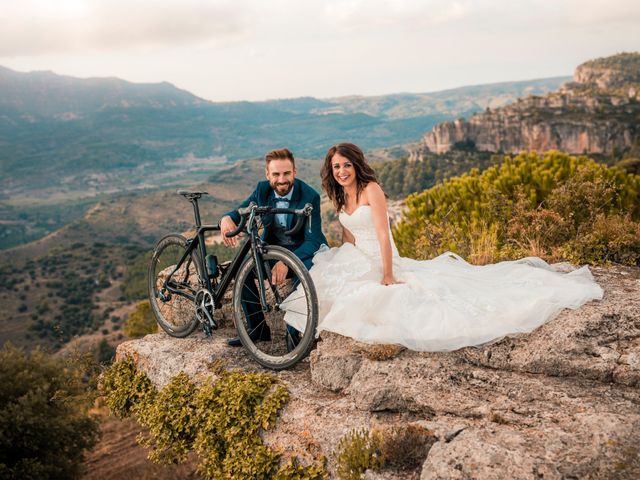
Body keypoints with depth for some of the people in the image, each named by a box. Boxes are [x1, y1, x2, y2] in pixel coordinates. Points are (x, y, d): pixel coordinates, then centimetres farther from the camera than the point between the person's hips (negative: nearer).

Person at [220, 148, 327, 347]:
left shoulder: (310, 196, -19)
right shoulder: (262, 190, -5)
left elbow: (313, 240, -24)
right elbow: (241, 212, 0)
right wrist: (227, 218, -27)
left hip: (303, 252, -5)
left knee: (306, 269, -37)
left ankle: (294, 331, -16)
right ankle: (258, 328, -3)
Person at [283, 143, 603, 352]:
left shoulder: (371, 189, -17)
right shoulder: (338, 197, 9)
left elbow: (383, 235, -24)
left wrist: (387, 276, -28)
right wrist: (342, 265, 2)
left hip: (383, 261, -8)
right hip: (358, 262, 9)